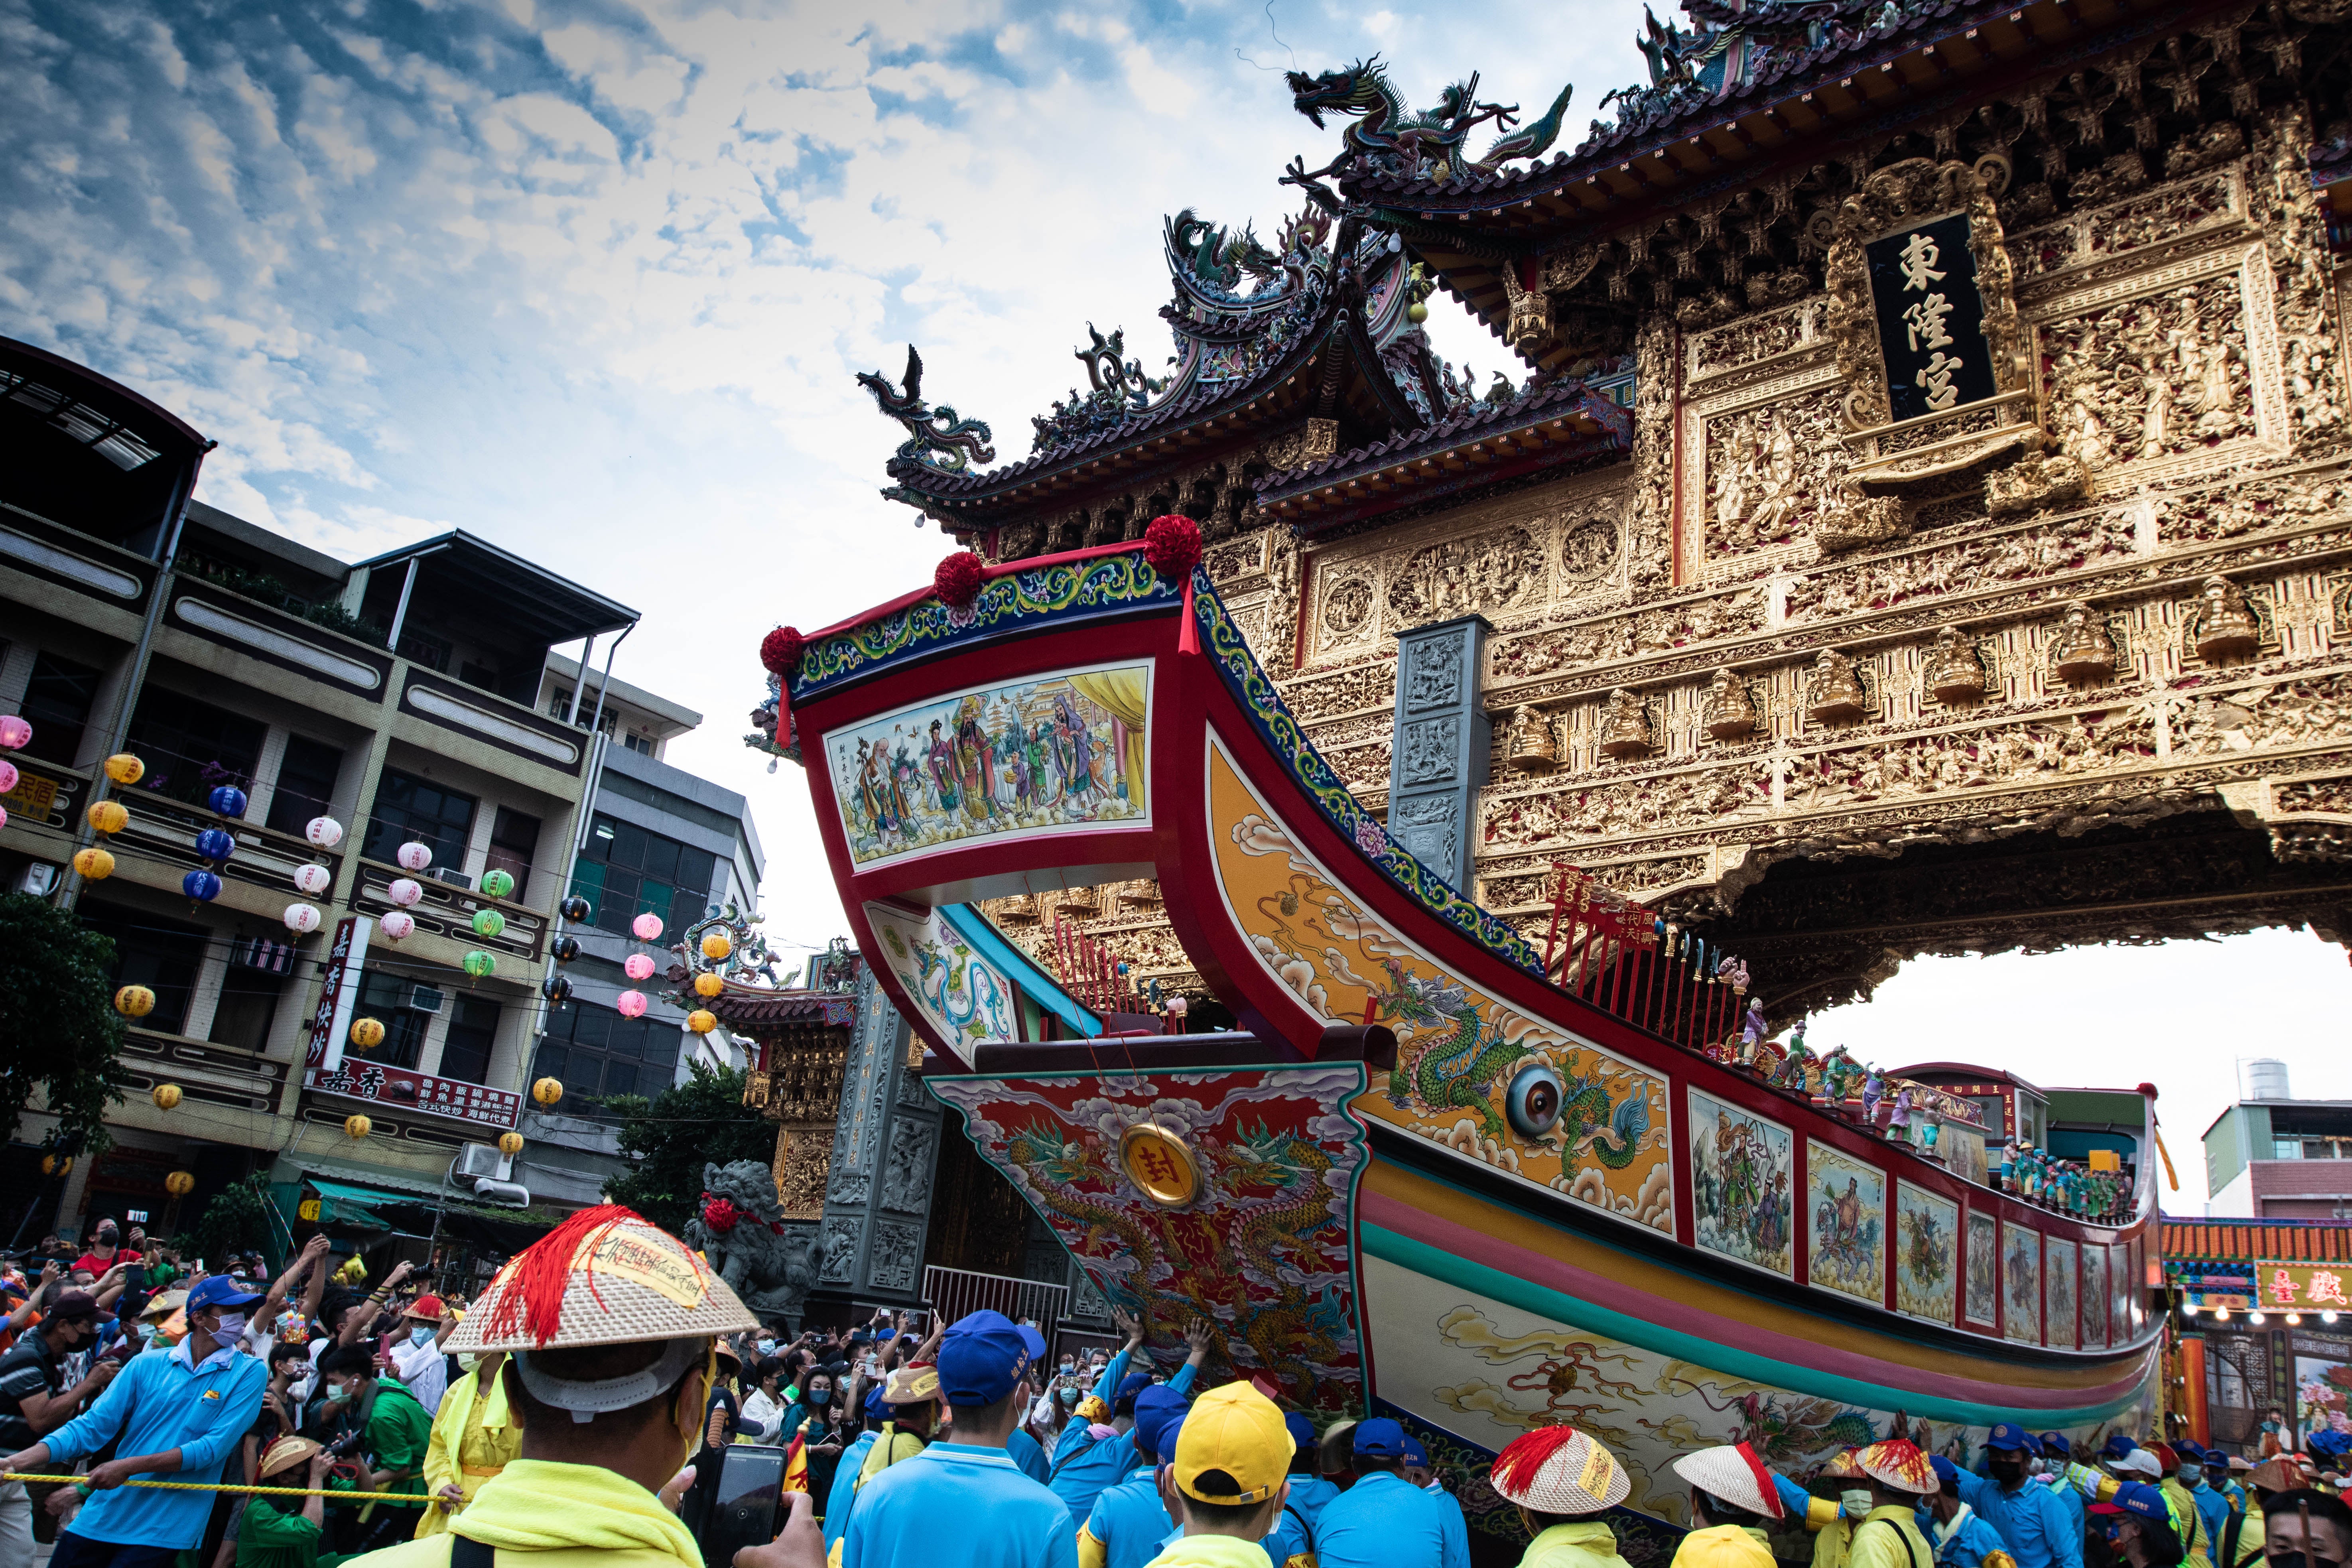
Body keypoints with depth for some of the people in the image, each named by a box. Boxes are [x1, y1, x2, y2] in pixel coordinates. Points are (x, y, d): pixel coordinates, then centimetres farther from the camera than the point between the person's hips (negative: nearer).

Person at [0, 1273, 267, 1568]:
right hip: (102, 1518, 3)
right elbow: (93, 1425, 1)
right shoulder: (146, 1366, 4)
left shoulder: (249, 1373, -5)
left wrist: (129, 1466, -19)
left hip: (165, 1530, -3)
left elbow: (215, 1447, -13)